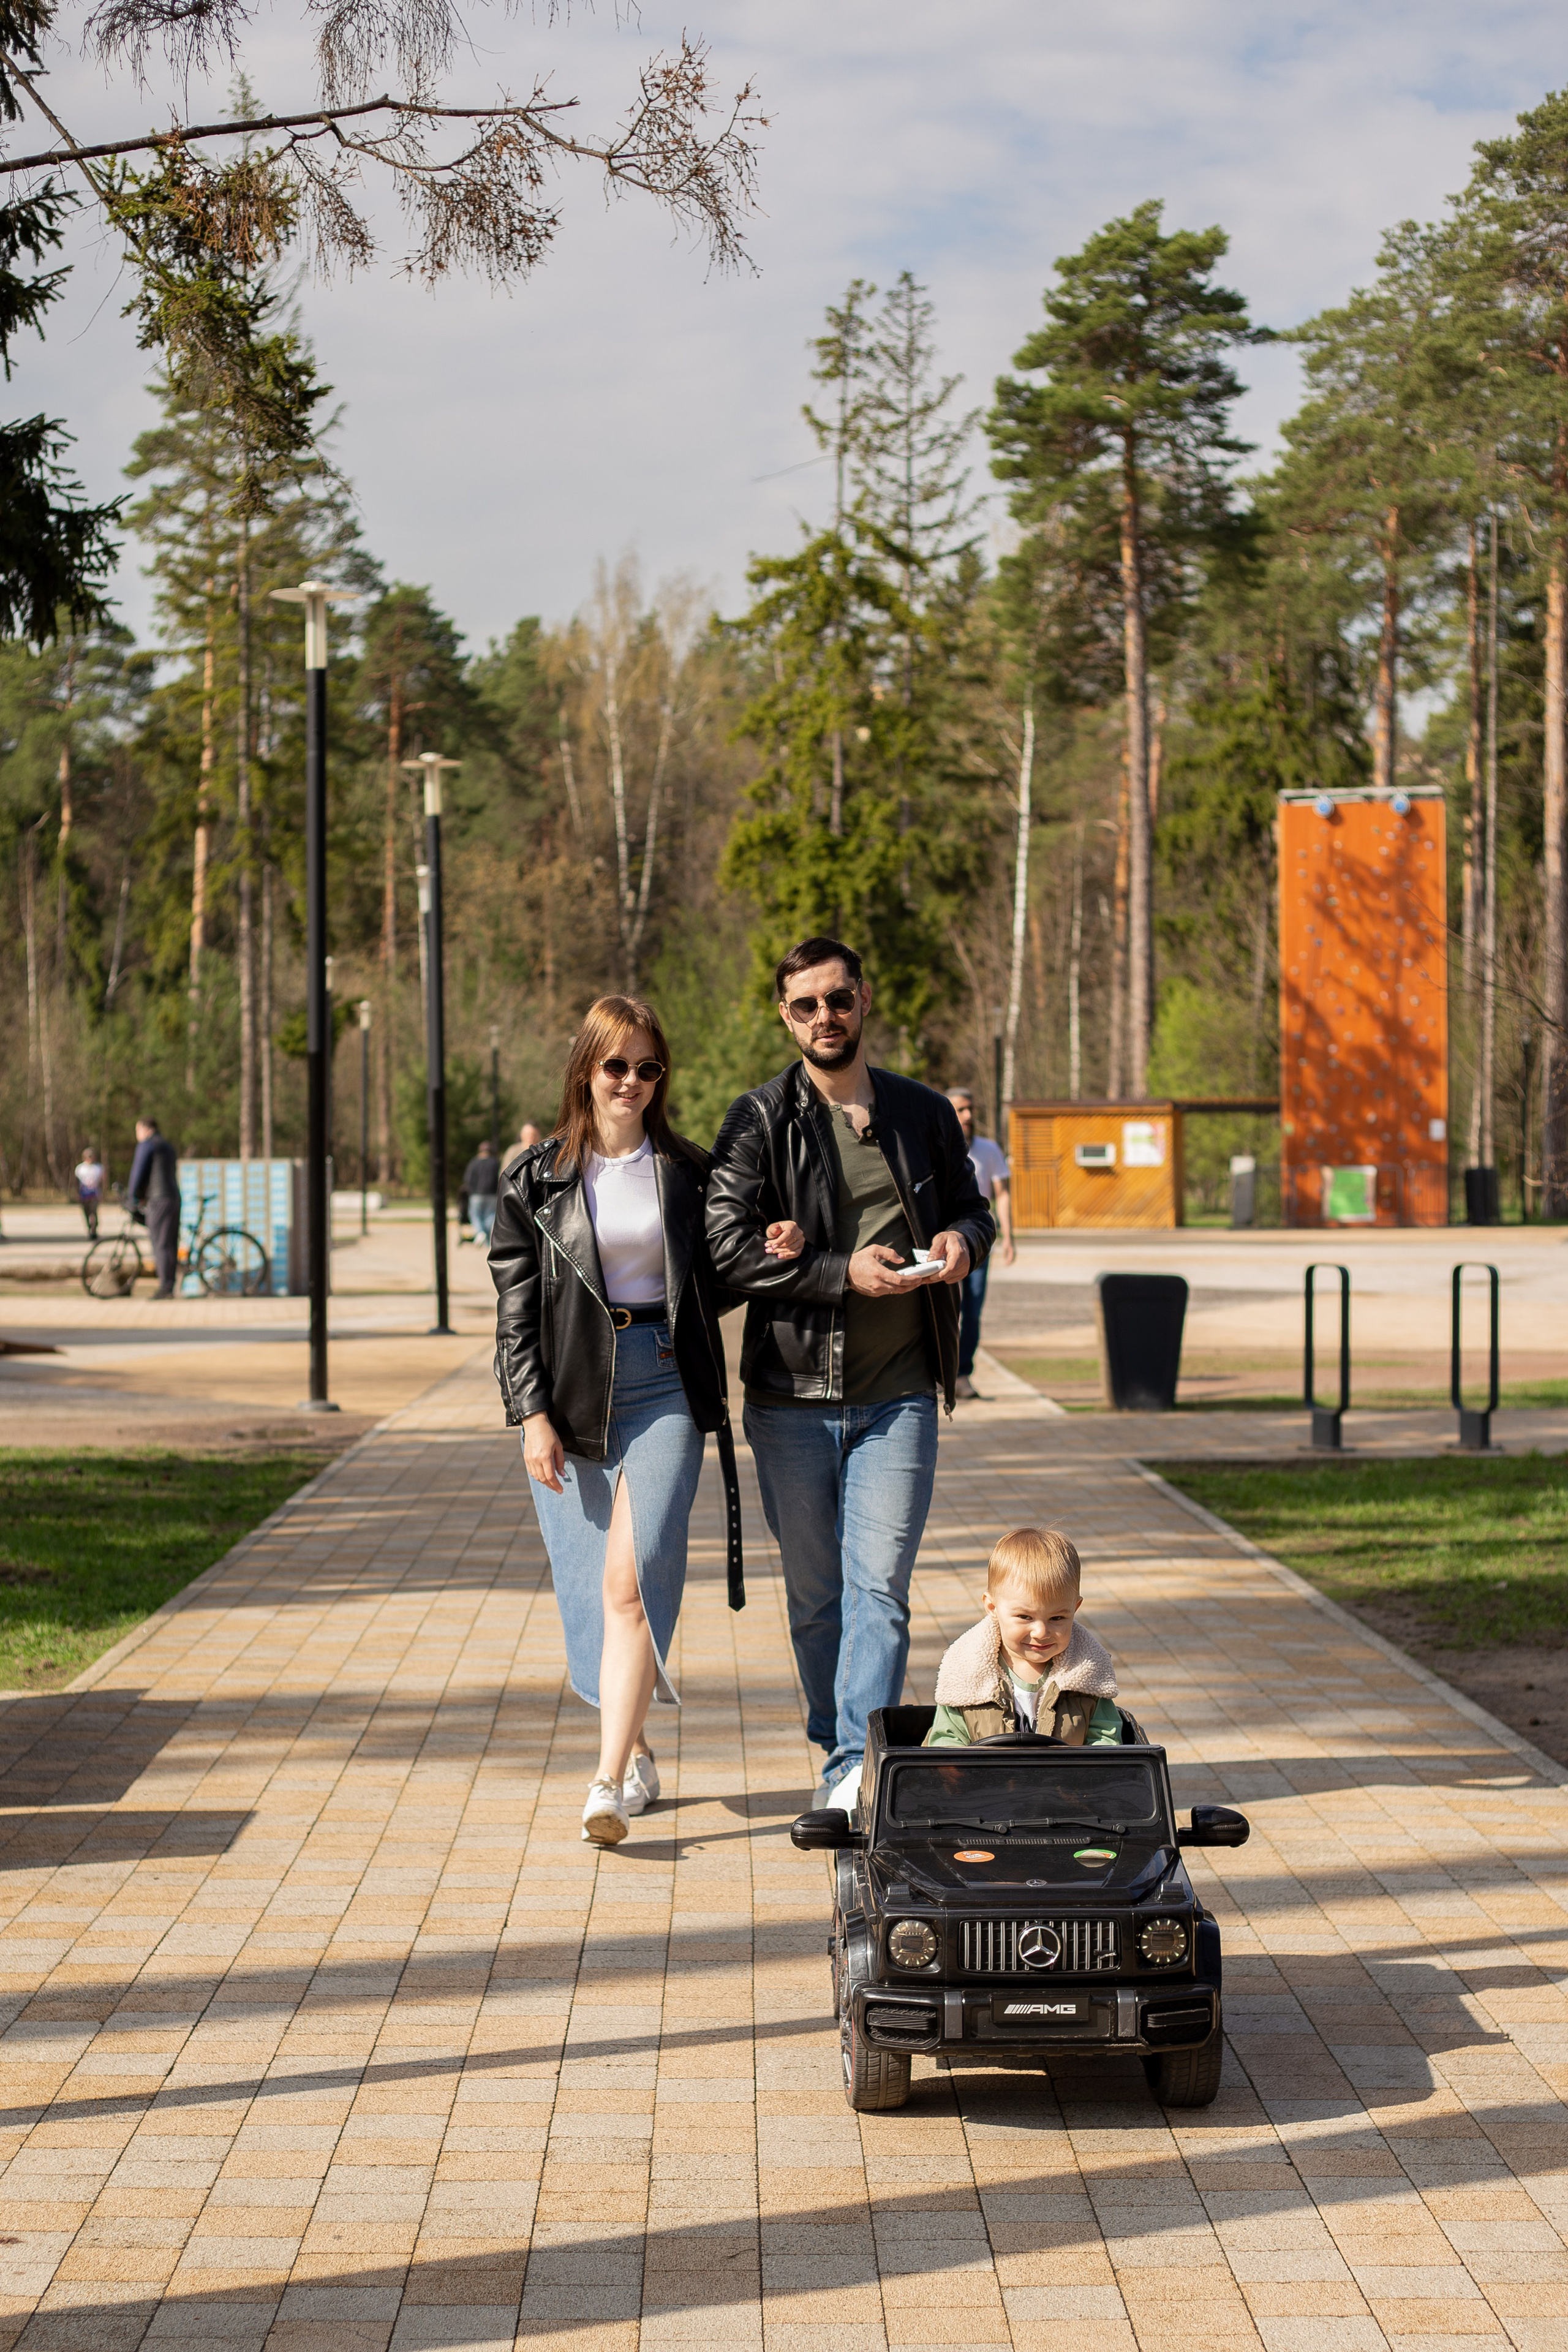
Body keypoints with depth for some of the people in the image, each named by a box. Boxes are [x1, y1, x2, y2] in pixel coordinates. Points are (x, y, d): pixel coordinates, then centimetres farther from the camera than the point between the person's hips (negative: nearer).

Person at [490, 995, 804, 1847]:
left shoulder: (686, 1172, 8)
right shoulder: (536, 1179, 3)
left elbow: (706, 1292, 14)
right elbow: (515, 1307, 1)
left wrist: (763, 1258, -5)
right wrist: (534, 1415, -6)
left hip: (663, 1388, -1)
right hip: (571, 1392, 1)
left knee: (635, 1576, -15)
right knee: (595, 1588, 7)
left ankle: (609, 1780, -18)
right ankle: (637, 1753, 27)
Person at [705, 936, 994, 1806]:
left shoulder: (924, 1113, 9)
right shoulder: (758, 1122, -2)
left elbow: (970, 1204, 23)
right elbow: (728, 1249, -10)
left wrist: (962, 1238, -2)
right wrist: (844, 1274, -19)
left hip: (897, 1398, 1)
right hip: (791, 1397, -1)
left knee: (879, 1586, -8)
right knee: (814, 1592, 9)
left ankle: (856, 1770, -9)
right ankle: (837, 1744, 27)